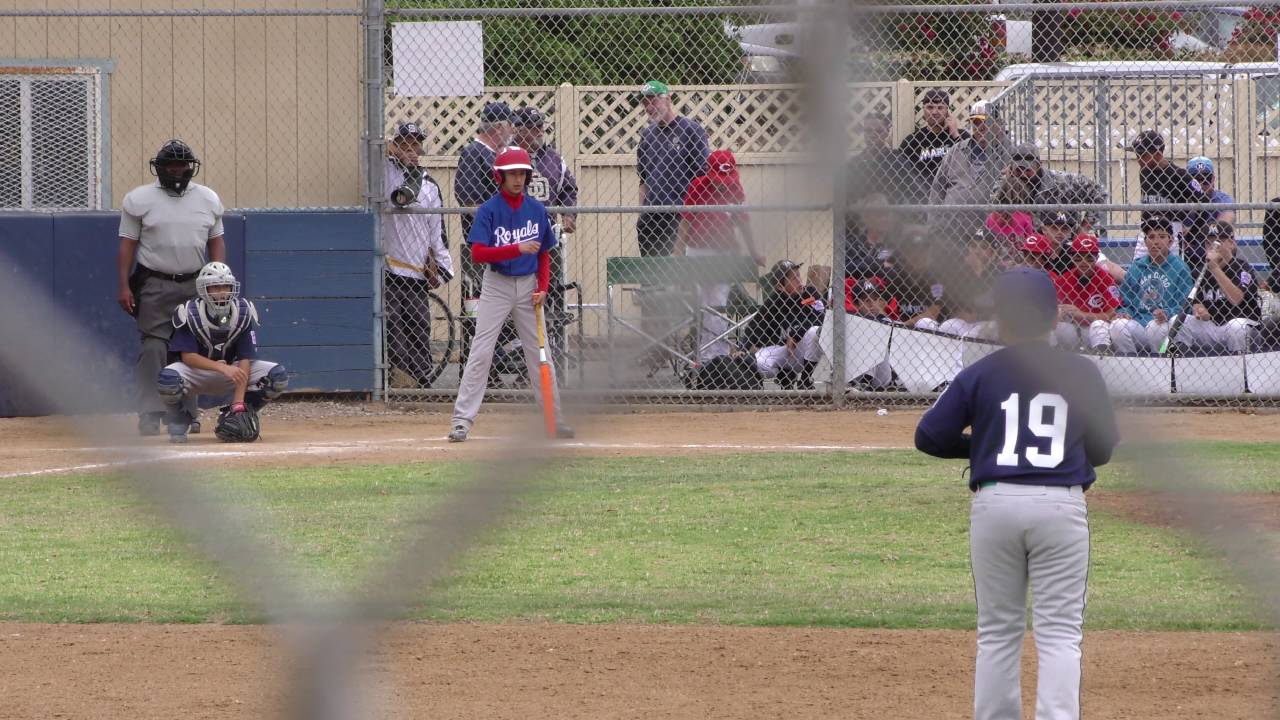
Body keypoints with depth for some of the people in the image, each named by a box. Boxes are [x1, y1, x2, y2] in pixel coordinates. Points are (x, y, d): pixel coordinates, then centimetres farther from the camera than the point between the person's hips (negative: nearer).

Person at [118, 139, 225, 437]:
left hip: (195, 286, 3)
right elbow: (127, 245, -1)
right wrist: (124, 287, -8)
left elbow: (216, 242, 13)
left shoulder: (208, 199, 8)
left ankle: (187, 414, 16)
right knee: (153, 351, -10)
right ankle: (150, 417, -12)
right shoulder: (139, 200, -1)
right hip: (154, 286, -3)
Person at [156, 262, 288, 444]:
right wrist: (223, 368, -41)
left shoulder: (244, 312, -13)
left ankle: (237, 415, 1)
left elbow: (244, 360, -19)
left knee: (278, 376, -20)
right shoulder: (189, 313, -19)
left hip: (231, 370, 3)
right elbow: (187, 356, -24)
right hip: (197, 371, -3)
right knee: (167, 379, -37)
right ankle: (178, 419, -3)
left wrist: (238, 404, -29)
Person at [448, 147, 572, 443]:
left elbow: (544, 254, 11)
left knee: (540, 354, 7)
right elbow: (478, 253, -17)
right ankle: (462, 421, -8)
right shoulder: (489, 210, -8)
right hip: (497, 285, -3)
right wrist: (517, 249, -26)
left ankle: (554, 420, 14)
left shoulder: (537, 210, 3)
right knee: (480, 353, -8)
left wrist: (542, 288, -2)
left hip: (528, 286, 3)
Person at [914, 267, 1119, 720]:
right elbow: (1103, 448, 10)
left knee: (997, 632, 11)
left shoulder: (979, 375, 1)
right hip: (1062, 505, -1)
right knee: (1059, 633, -1)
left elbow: (929, 437, 3)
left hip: (994, 504, 1)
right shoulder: (1082, 373, 3)